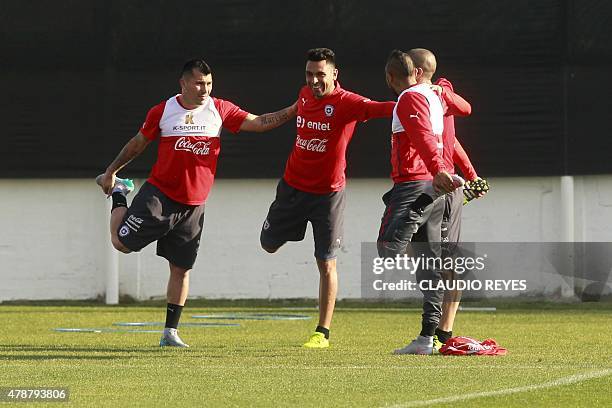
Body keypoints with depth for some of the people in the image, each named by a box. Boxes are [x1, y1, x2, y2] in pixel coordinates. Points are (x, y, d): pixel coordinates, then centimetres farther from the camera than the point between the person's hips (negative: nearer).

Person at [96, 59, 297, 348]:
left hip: (193, 205, 2)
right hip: (159, 194, -2)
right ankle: (119, 195, 25)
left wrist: (292, 111, -9)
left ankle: (170, 332, 11)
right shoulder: (163, 112, -3)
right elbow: (137, 144, 9)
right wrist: (111, 171, 15)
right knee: (121, 242, -4)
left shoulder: (220, 110, 2)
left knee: (181, 269, 3)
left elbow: (258, 123, 2)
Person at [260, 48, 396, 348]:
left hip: (328, 193, -5)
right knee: (269, 244, 16)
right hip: (292, 185, 5)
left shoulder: (345, 103, -19)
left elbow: (380, 109, -35)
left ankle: (323, 333, 4)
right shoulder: (304, 95, -1)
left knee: (327, 263, -3)